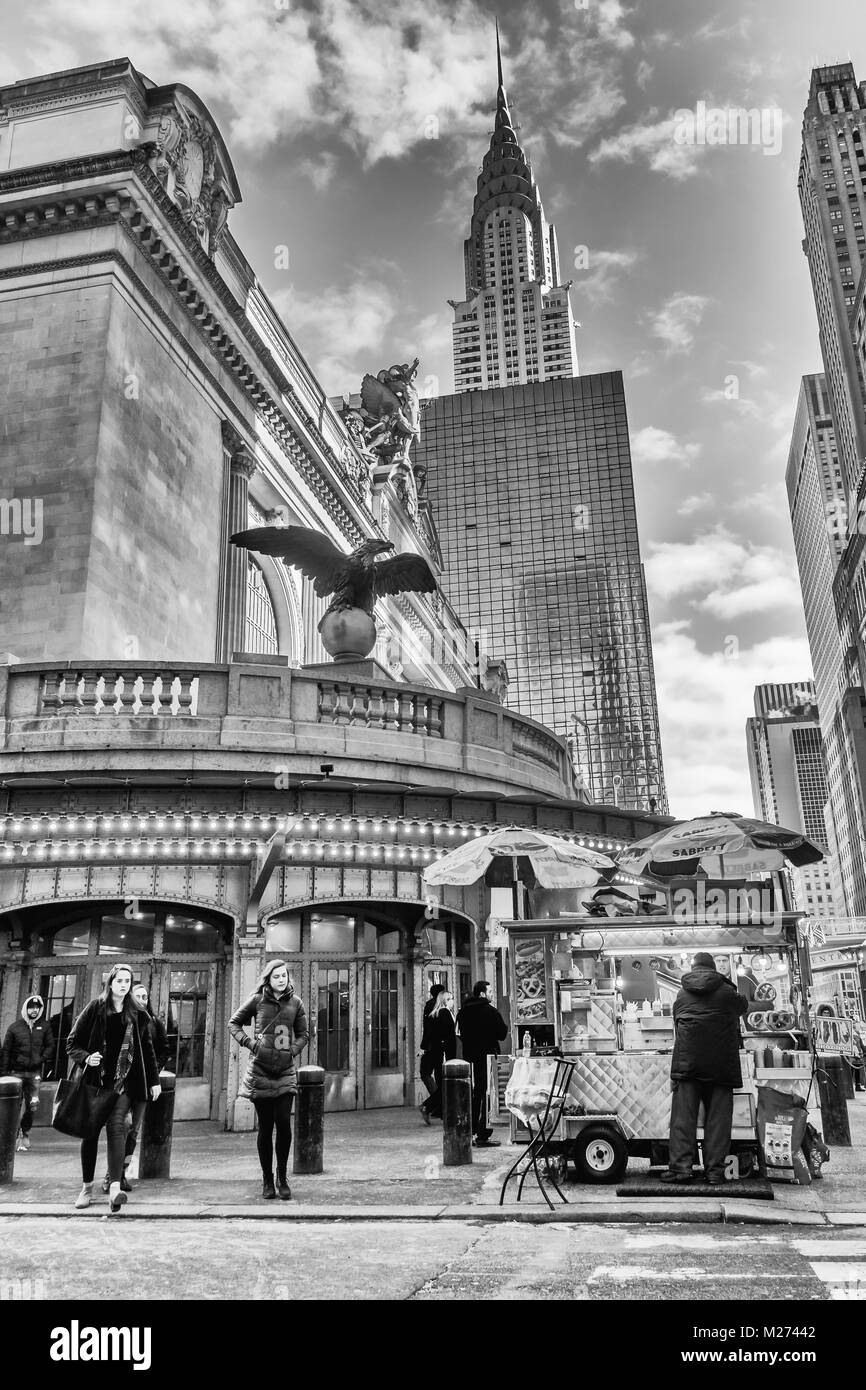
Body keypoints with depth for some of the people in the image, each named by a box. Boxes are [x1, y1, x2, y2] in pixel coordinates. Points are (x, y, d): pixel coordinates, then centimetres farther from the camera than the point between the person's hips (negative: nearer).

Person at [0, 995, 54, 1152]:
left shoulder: (44, 1027, 6)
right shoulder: (15, 1027, 2)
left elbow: (50, 1045, 10)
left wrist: (42, 1059, -8)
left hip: (35, 1072, 1)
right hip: (17, 1071, -1)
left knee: (33, 1104, -4)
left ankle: (25, 1132, 17)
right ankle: (15, 1135, 9)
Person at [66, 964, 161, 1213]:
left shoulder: (138, 1015, 8)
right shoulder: (94, 1010, 3)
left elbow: (147, 1049, 14)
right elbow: (72, 1043, 6)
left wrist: (154, 1080, 11)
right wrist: (86, 1057, -13)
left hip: (125, 1081, 0)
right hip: (95, 1079, 1)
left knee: (116, 1126, -16)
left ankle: (115, 1187, -23)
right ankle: (87, 1187, 21)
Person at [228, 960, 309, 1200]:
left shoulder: (295, 1003, 5)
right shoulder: (257, 1000, -1)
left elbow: (303, 1034, 15)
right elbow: (233, 1023, 9)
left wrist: (293, 1050, -4)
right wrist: (249, 1042, -4)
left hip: (285, 1073, 1)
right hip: (260, 1072, -1)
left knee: (284, 1123, -8)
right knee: (265, 1127, 4)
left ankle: (282, 1178, 11)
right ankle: (267, 1180, 18)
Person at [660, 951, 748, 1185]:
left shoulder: (681, 995, 13)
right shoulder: (727, 993, 7)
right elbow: (743, 1006, 25)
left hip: (687, 1060, 1)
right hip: (722, 1063, 0)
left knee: (683, 1114, 0)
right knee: (718, 1115, 4)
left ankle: (680, 1167, -6)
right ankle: (715, 1170, 3)